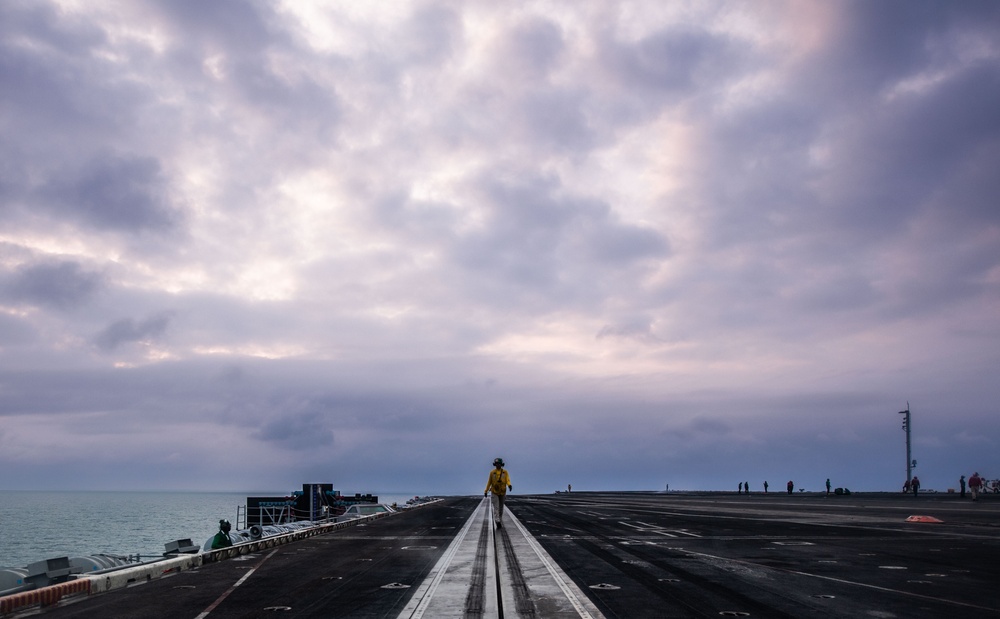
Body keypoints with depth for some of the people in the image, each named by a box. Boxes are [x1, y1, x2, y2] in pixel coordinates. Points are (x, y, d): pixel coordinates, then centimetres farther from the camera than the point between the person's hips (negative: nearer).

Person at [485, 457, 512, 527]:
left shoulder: (505, 472, -2)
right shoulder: (492, 472, -2)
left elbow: (507, 479, -15)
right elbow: (489, 482, 5)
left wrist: (509, 485, -38)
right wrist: (486, 491, 7)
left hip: (502, 492, 2)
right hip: (495, 492, -2)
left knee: (501, 507, 12)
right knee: (496, 507, -15)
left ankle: (500, 520, 30)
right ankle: (497, 521, -29)